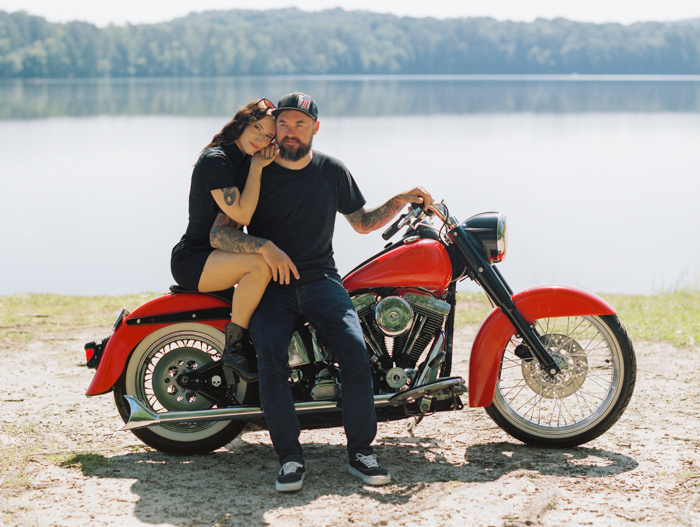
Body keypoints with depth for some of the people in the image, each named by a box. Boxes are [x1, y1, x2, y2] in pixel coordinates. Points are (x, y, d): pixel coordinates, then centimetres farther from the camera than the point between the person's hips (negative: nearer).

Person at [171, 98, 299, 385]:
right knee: (260, 264, -32)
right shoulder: (214, 159, -17)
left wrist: (267, 166, -4)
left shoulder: (248, 160, 12)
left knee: (286, 267, 3)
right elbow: (241, 215, -23)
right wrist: (256, 168, -18)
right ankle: (233, 348, -22)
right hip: (192, 259, -9)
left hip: (224, 252, 9)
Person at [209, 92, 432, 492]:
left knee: (355, 348, -24)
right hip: (269, 283, -1)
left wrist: (401, 201, 7)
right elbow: (219, 234, -5)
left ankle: (361, 450, -14)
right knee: (270, 357, -29)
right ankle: (290, 455, -20)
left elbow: (362, 222, 23)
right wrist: (265, 247, -22)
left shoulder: (332, 171, 11)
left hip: (320, 278, 2)